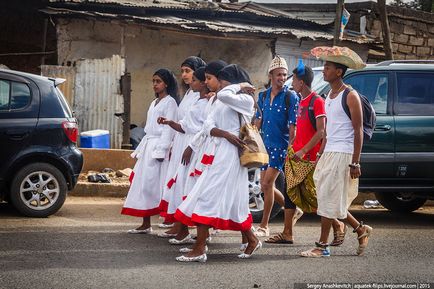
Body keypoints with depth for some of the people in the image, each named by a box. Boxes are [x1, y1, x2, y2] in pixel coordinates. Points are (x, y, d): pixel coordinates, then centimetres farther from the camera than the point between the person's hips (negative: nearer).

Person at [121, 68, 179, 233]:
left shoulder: (170, 102, -5)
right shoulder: (154, 102, 20)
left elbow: (168, 128, -12)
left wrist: (161, 150, -19)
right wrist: (140, 150, 19)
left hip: (159, 146, -8)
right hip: (147, 145, 8)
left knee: (154, 184, -12)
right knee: (143, 183, 4)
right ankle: (145, 224, 6)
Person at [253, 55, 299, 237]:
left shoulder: (290, 97, -7)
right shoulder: (263, 96, 10)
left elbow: (293, 126, -10)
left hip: (281, 146, -7)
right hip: (266, 145, 7)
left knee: (267, 183, -12)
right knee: (265, 186, 9)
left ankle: (264, 226, -4)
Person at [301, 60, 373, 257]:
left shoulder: (350, 96, -9)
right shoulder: (329, 95, 16)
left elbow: (358, 131, -12)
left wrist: (355, 163, -17)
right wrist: (320, 155, 17)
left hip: (343, 154, -9)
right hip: (328, 153, 9)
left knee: (329, 199, -8)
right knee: (333, 201, 9)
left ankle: (322, 246, -3)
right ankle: (361, 230, 25)